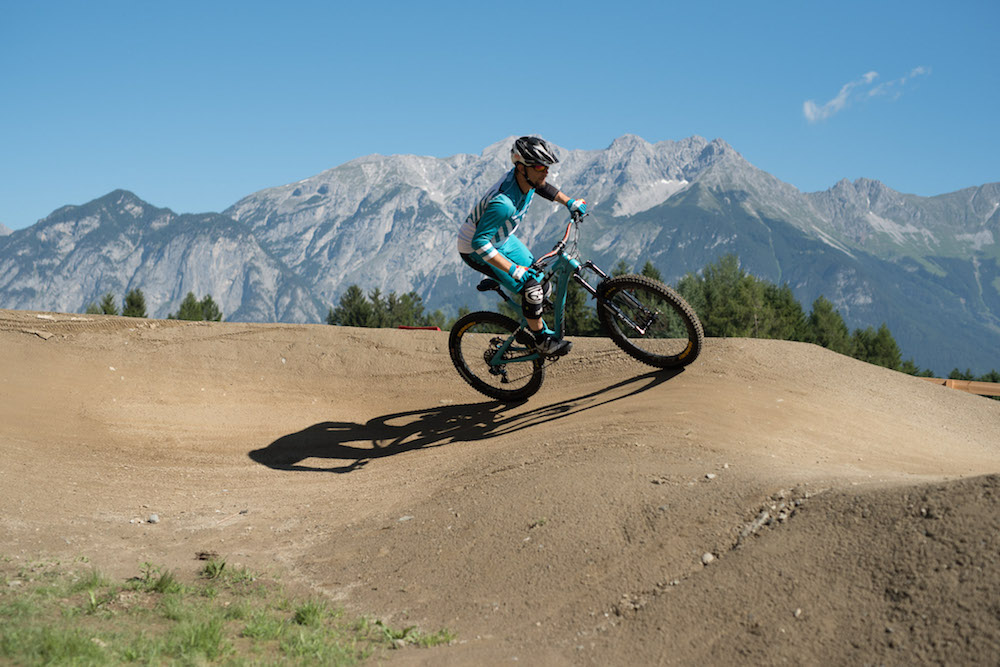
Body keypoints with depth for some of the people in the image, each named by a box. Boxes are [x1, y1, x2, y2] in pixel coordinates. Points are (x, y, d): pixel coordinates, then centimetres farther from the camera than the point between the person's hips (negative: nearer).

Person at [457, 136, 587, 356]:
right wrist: (513, 269, -38)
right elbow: (480, 242, -39)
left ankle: (540, 330, 32)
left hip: (503, 239, 9)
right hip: (476, 250, -9)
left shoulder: (524, 177, -14)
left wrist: (569, 202, 10)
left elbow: (542, 187, 13)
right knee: (531, 288, -16)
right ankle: (542, 341, 4)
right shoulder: (503, 203, -40)